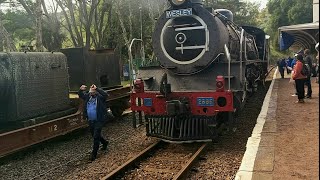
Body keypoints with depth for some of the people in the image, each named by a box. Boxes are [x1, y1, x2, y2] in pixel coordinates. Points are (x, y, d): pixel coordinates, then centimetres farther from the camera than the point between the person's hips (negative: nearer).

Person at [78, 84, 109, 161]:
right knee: (94, 135, 21)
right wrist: (81, 90, -6)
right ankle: (104, 142, 47)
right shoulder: (88, 96, 6)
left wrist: (97, 88, -34)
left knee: (96, 137, -5)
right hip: (90, 121, 7)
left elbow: (105, 94, -31)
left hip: (99, 121, -7)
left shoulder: (100, 97, -11)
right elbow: (80, 95, 17)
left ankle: (94, 153, 8)